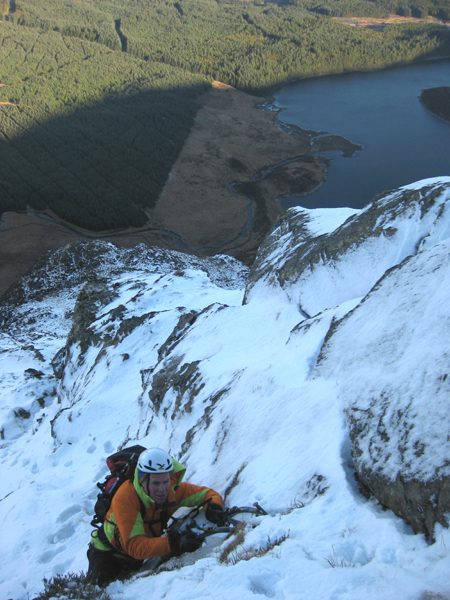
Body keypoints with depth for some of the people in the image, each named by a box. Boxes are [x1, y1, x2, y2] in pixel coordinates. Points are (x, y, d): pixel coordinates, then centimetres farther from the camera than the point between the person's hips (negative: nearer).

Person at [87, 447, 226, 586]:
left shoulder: (173, 489, -24)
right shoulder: (124, 498, -39)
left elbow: (207, 493, -15)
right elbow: (133, 545, -46)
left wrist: (213, 507, -40)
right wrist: (174, 544, -58)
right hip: (108, 552, -5)